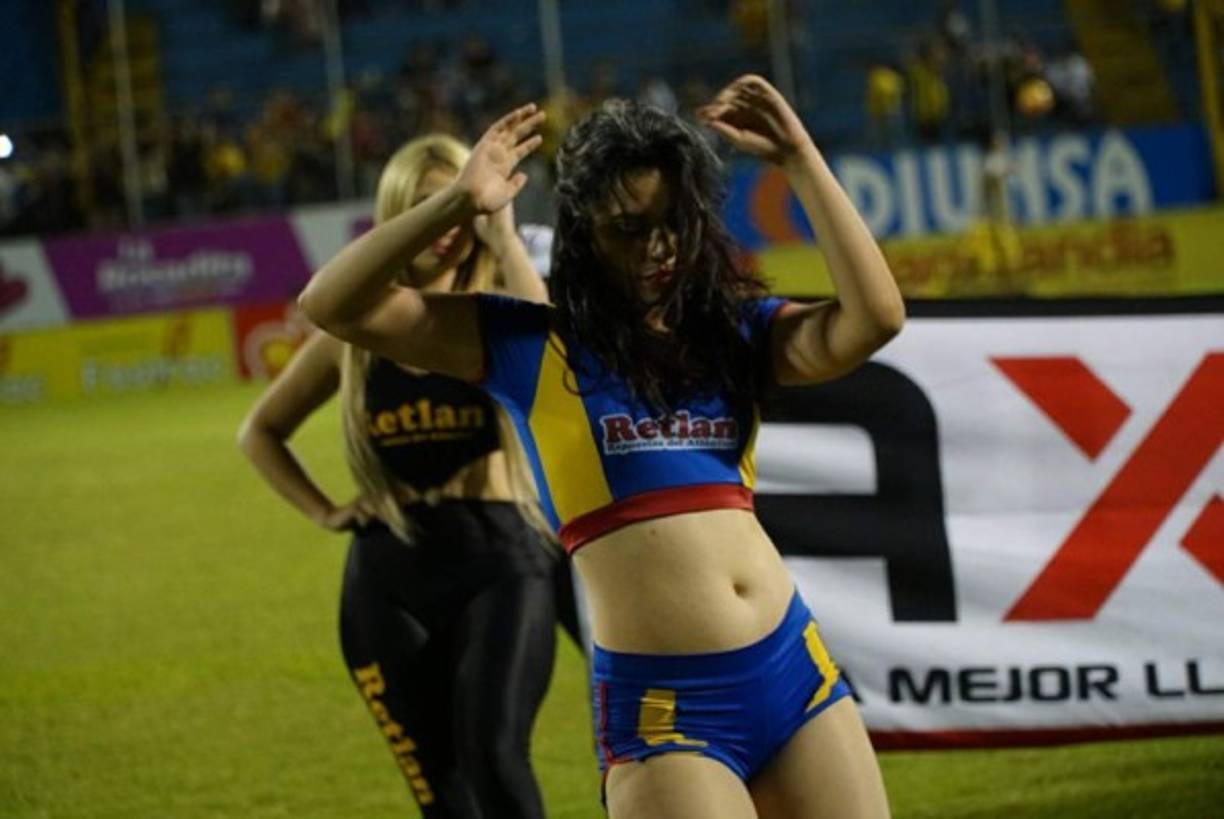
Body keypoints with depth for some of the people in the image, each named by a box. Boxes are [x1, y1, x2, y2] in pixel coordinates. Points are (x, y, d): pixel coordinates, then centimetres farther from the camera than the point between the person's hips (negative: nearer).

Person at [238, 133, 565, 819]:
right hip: (390, 577, 3)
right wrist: (324, 512, 8)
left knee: (493, 754, -24)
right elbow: (261, 433, 22)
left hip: (497, 561, -3)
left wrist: (505, 242, -20)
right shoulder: (355, 333, 7)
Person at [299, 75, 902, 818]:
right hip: (663, 707, -4)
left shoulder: (735, 332, 12)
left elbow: (874, 317, -6)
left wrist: (800, 159, -5)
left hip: (794, 670, 4)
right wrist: (457, 205, -11)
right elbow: (332, 307, -2)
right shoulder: (531, 344, 4)